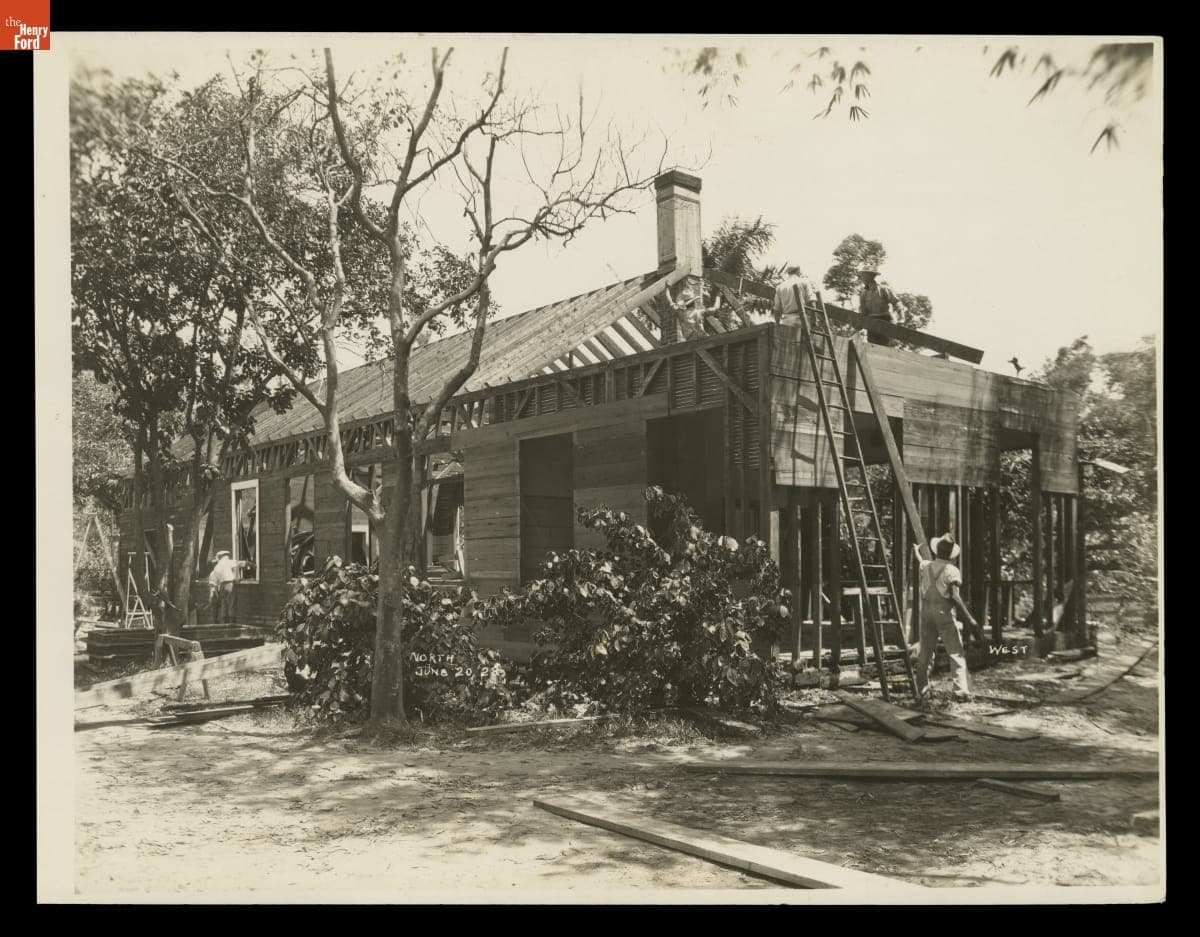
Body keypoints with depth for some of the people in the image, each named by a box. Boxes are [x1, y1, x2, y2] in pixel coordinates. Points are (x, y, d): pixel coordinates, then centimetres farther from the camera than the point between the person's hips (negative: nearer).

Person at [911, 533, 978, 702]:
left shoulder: (926, 566, 7)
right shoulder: (951, 570, -9)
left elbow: (921, 561, 34)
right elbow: (954, 597, -16)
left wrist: (916, 550, 57)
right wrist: (969, 618, -15)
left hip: (926, 612, 5)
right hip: (943, 614, -5)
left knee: (925, 652, 14)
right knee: (956, 653, -4)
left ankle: (922, 688, 20)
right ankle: (961, 691, -13)